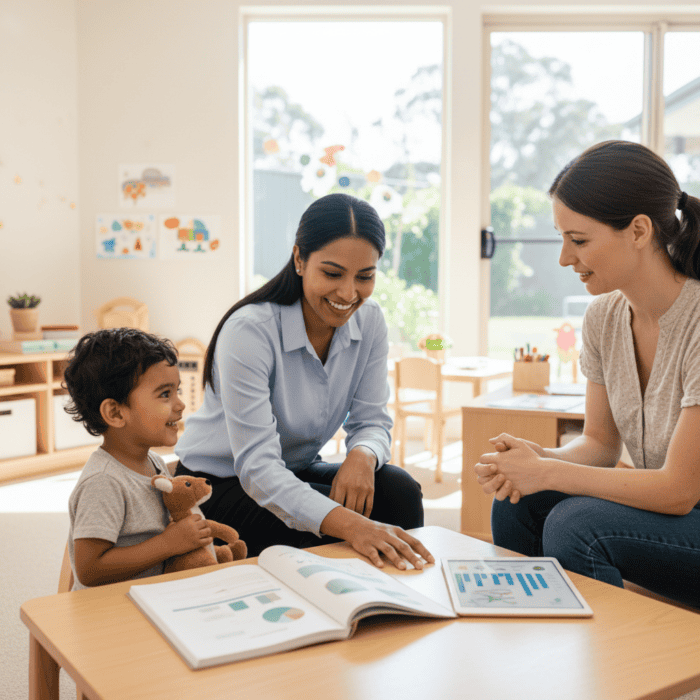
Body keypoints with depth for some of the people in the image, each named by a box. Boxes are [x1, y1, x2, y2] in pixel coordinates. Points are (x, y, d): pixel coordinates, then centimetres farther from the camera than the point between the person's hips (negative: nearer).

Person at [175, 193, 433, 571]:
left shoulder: (369, 320, -8)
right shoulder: (249, 330, -27)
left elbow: (371, 421, -4)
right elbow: (257, 467, -32)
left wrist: (362, 455, -30)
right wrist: (347, 524, -48)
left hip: (297, 473, 5)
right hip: (219, 485, -5)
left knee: (398, 491, -22)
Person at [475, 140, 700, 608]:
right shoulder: (604, 317, -2)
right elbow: (601, 443, 5)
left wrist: (545, 472, -20)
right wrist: (539, 458, -16)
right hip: (661, 506, 7)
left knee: (577, 524, -27)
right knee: (518, 502, -10)